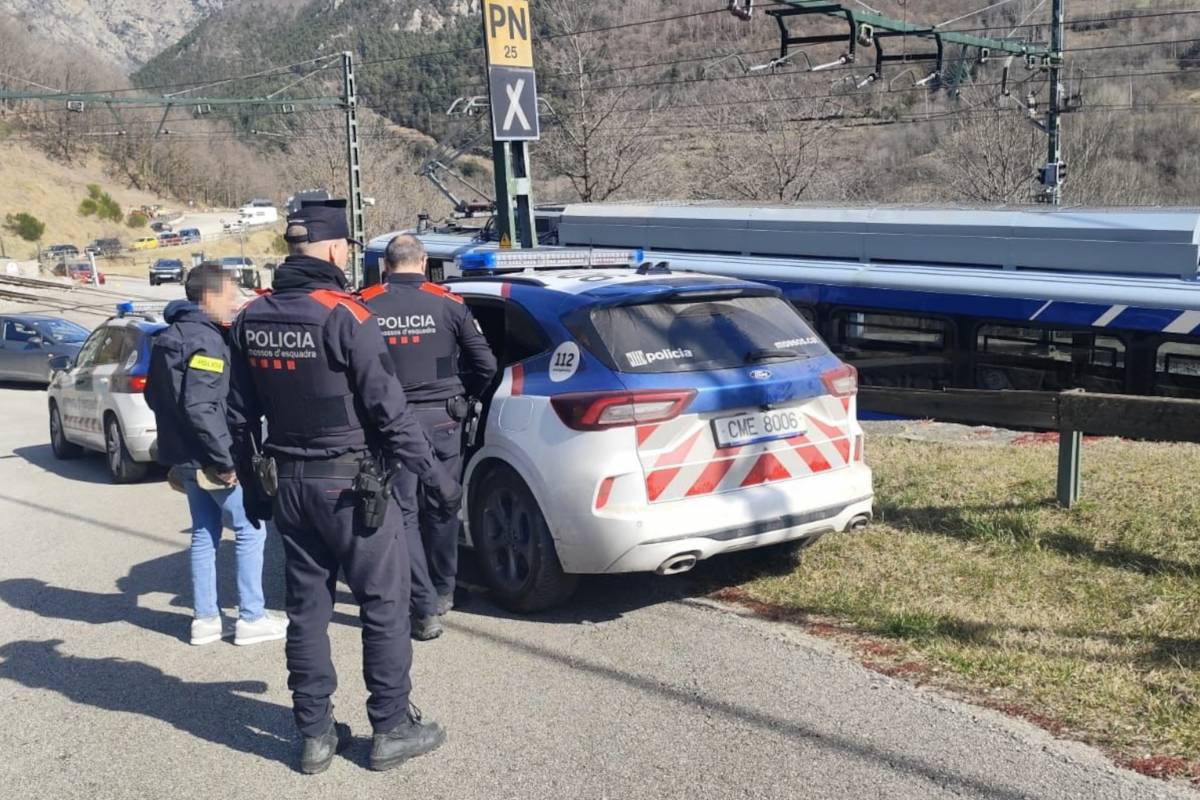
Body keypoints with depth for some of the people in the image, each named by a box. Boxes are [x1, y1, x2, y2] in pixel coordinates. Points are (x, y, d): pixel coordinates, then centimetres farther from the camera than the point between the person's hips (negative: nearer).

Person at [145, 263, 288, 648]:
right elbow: (200, 406, -26)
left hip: (183, 455, 10)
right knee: (250, 530, 0)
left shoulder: (169, 336, 12)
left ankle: (205, 618, 21)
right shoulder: (205, 340, -19)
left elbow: (154, 394, 19)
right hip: (209, 459, -9)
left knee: (204, 533, 16)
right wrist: (226, 459, -22)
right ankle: (251, 619, 5)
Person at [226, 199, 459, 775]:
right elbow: (389, 410, -17)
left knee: (306, 607, 14)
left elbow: (241, 414, 10)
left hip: (287, 483, 6)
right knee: (384, 604, 6)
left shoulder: (251, 320, 4)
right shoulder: (344, 317, -17)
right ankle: (391, 729, 14)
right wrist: (436, 477, -9)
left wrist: (254, 482, 20)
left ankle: (314, 733, 21)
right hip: (349, 483, -6)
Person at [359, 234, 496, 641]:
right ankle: (443, 592, 31)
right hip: (442, 419, 1)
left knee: (405, 513, 5)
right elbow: (486, 365, -1)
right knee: (442, 509, 17)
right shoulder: (448, 304, -4)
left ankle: (425, 610, 0)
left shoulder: (364, 306, -5)